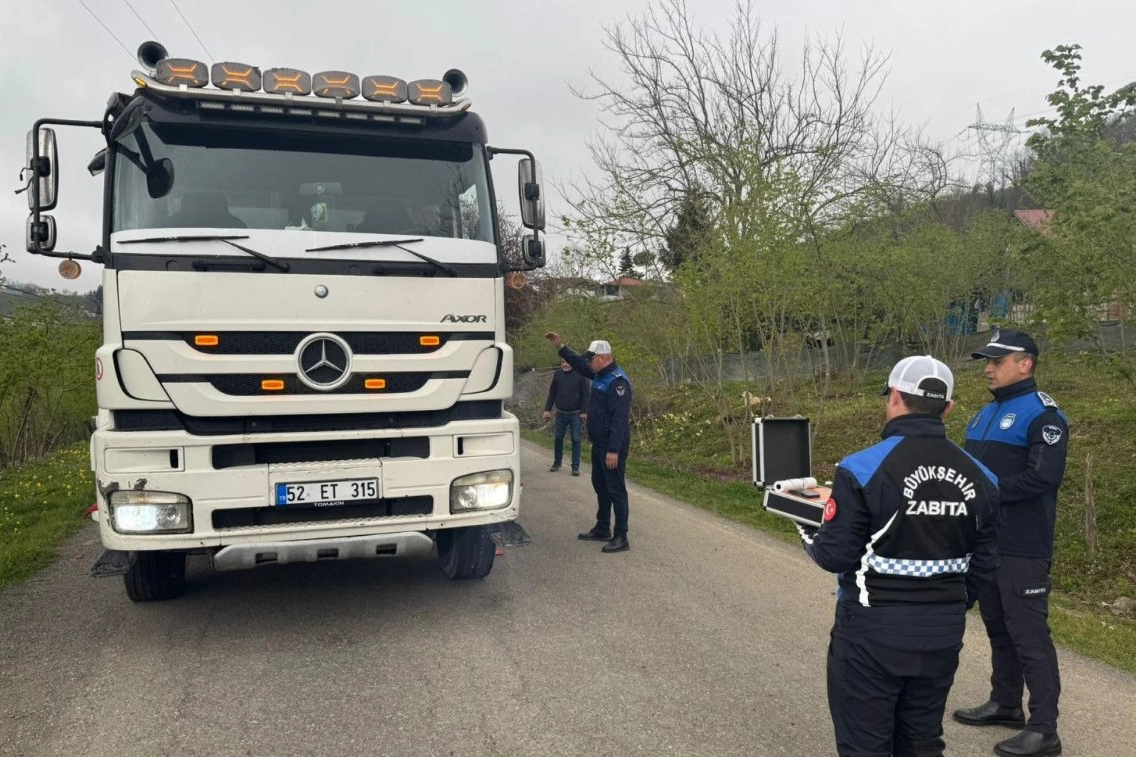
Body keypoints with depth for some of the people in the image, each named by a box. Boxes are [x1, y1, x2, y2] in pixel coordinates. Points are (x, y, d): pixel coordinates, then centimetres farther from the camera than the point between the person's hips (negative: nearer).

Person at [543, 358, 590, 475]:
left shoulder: (580, 375, -8)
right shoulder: (557, 374, 3)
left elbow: (586, 394, -7)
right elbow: (552, 393, 10)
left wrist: (584, 412, -11)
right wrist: (547, 409, 6)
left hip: (575, 414, -3)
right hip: (560, 413, 4)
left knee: (576, 439, 0)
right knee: (558, 438, 11)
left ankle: (575, 466, 6)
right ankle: (557, 463, 25)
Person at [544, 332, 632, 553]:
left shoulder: (617, 381, -21)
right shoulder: (600, 375, 10)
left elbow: (619, 419, -26)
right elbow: (579, 364, 28)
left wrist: (613, 450, -28)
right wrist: (560, 347, 22)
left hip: (612, 447, -10)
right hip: (599, 444, 10)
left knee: (616, 490, -5)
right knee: (600, 486, 18)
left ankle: (621, 538, 0)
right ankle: (602, 529, 31)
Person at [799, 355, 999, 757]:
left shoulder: (863, 468, -19)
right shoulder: (979, 477, -1)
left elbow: (836, 555, -16)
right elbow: (982, 563, 6)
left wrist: (808, 536, 6)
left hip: (873, 633, -5)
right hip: (943, 636, 6)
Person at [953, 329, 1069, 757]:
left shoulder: (1042, 414, -13)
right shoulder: (985, 415, 15)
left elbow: (1042, 477, -23)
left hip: (1022, 549, -9)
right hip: (985, 542, 9)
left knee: (1029, 636, -3)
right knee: (998, 628, 18)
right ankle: (1005, 704, 32)